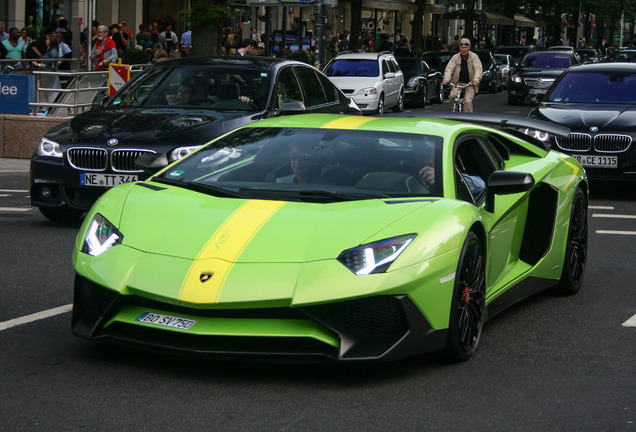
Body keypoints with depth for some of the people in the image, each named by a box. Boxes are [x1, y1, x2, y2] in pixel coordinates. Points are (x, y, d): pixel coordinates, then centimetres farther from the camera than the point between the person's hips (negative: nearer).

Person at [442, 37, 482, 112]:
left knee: (468, 101, -21)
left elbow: (478, 68, -14)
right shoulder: (455, 57, 1)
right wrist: (446, 79, -28)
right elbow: (449, 68, -7)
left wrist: (476, 79, -33)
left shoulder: (474, 56, -3)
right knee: (452, 95, -26)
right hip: (458, 83, 1)